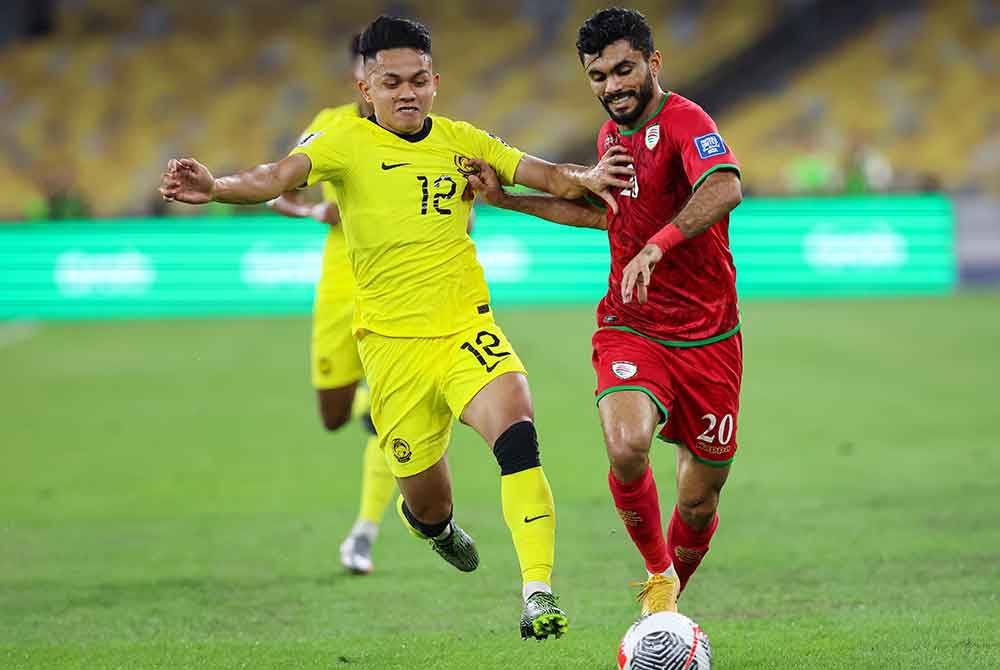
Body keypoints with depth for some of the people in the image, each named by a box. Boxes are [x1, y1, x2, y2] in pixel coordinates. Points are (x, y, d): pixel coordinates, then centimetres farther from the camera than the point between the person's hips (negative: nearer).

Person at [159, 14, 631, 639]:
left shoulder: (462, 141, 6)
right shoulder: (348, 142, -4)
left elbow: (543, 174, 6)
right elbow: (280, 175, -20)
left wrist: (580, 178, -17)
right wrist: (216, 187, -40)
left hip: (467, 328, 1)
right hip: (392, 343, -1)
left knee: (516, 429, -27)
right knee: (428, 503, 6)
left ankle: (539, 591, -25)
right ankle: (433, 520, 46)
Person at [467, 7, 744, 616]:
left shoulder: (685, 122, -16)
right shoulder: (611, 136, 7)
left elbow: (724, 188, -38)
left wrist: (655, 246, -51)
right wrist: (508, 199, 24)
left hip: (707, 339, -3)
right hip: (630, 330, 3)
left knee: (699, 503, 5)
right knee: (626, 446, -27)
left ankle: (669, 604, 35)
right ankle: (658, 575, -2)